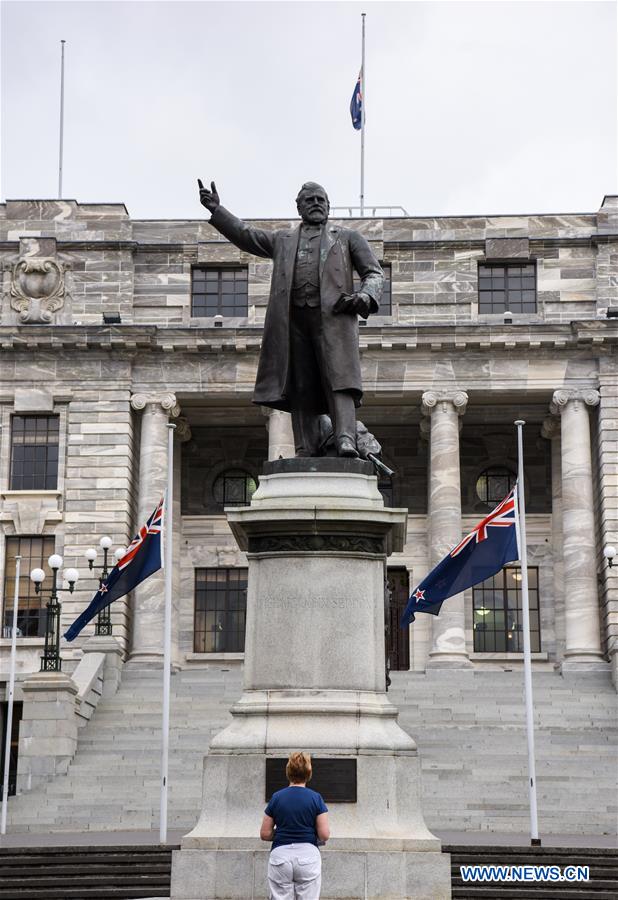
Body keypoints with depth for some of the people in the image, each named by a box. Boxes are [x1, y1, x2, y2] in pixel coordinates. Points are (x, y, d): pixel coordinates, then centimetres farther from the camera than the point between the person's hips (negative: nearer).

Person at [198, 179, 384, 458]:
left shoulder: (348, 238, 21)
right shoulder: (282, 240, 28)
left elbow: (374, 273, 13)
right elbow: (245, 235, 19)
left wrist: (365, 296, -9)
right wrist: (216, 210, 6)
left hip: (333, 314, -2)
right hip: (293, 318, 3)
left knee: (338, 378, -19)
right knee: (300, 388, -5)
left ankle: (346, 441, -32)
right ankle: (305, 452, -8)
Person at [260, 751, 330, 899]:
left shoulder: (276, 797, 1)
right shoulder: (315, 798, -3)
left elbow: (265, 834, 3)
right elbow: (324, 835, -6)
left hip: (280, 855, 1)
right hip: (308, 856, -1)